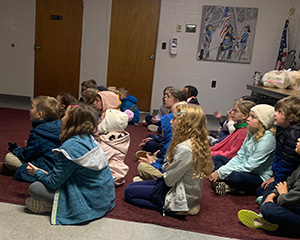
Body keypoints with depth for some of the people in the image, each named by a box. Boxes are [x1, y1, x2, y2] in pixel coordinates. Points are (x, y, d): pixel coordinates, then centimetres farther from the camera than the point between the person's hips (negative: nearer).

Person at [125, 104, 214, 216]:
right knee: (132, 185, 17)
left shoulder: (184, 148, -30)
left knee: (129, 192, 0)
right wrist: (166, 166, -11)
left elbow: (169, 180, -23)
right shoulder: (197, 143, 0)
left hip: (178, 197, -10)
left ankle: (165, 207, -5)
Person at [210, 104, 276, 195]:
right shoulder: (251, 134, 5)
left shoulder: (267, 138, -22)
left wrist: (221, 173, -20)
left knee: (234, 176, -36)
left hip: (260, 177, -9)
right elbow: (239, 157, 5)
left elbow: (249, 166, -23)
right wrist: (220, 171, -8)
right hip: (246, 170, 9)